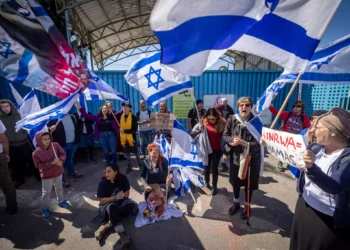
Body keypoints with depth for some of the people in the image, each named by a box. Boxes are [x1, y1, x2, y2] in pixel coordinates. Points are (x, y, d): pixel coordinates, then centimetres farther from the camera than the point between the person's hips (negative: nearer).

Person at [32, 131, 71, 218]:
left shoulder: (55, 145, -12)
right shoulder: (36, 153, -18)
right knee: (46, 192, 7)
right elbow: (39, 165, -17)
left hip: (58, 172, 3)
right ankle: (45, 208, 28)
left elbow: (63, 153, -6)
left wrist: (61, 161, -26)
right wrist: (51, 163, -29)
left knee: (59, 188, 21)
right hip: (46, 176, -3)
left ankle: (61, 201, 43)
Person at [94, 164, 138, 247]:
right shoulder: (103, 183, -15)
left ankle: (106, 225, -25)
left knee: (131, 205, -28)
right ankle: (123, 235, -41)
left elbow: (127, 193, -2)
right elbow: (101, 201, -13)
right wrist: (115, 197, -23)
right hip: (108, 204, -2)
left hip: (121, 202, 2)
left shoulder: (123, 178, -12)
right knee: (111, 207, -36)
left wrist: (122, 195, -20)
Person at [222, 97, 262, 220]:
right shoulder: (232, 119, -9)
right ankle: (236, 203, 45)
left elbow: (258, 143, -16)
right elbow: (225, 136, -2)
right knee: (235, 181, 19)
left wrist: (244, 143, -27)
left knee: (249, 183, 16)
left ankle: (247, 206, 41)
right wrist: (232, 140, -22)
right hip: (235, 156, 2)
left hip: (251, 157, -2)